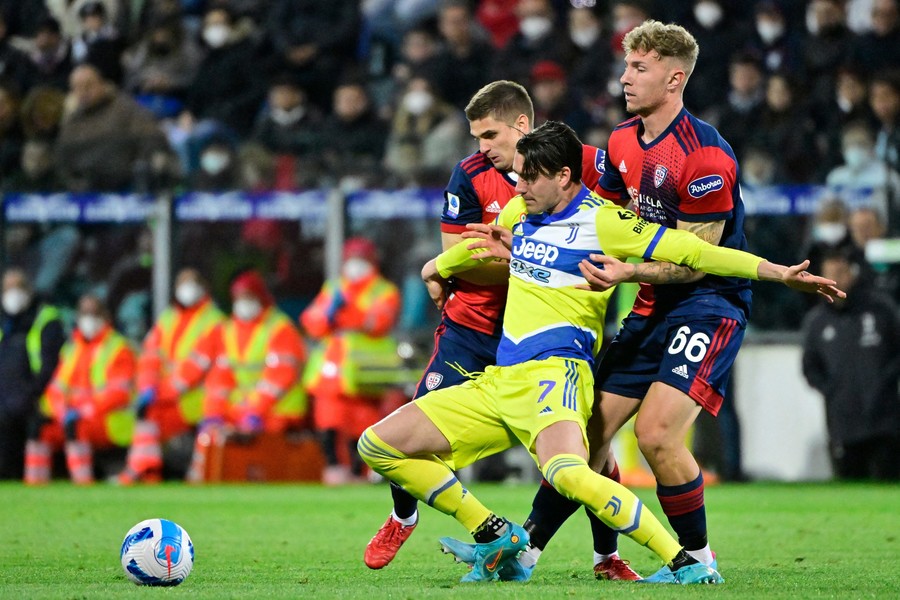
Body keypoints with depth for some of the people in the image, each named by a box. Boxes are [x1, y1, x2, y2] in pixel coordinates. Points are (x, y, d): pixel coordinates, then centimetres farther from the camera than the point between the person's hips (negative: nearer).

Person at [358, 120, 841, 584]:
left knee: (566, 473, -39)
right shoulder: (520, 212, 15)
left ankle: (685, 564, -30)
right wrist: (437, 269, 55)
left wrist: (780, 274, -17)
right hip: (497, 381, 8)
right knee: (378, 446, 3)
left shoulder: (601, 221, -7)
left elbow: (694, 252, -11)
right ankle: (496, 537, 10)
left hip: (552, 373, -8)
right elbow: (481, 243, 38)